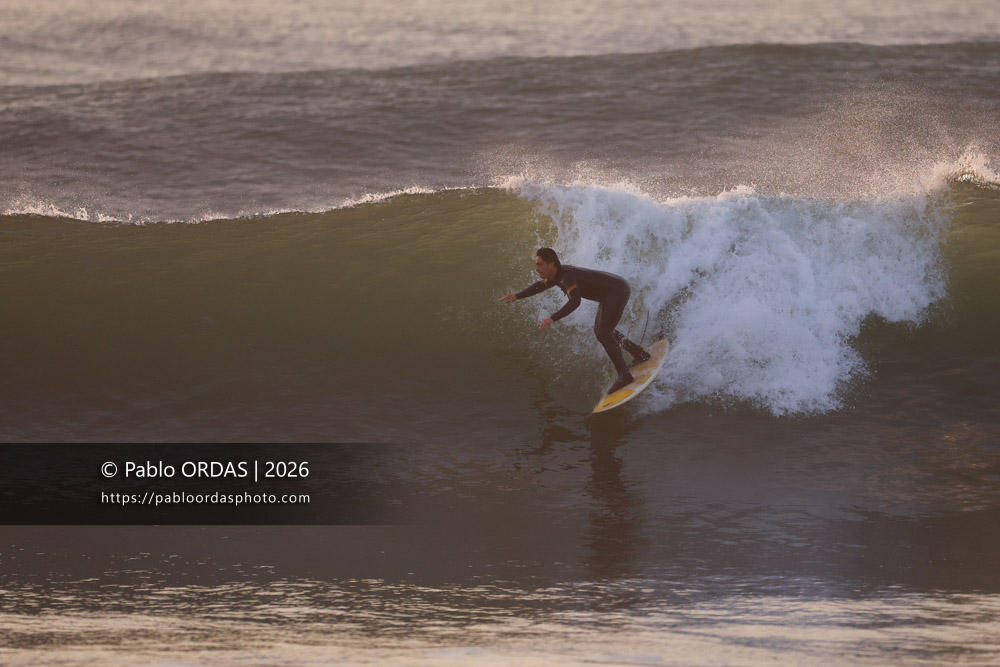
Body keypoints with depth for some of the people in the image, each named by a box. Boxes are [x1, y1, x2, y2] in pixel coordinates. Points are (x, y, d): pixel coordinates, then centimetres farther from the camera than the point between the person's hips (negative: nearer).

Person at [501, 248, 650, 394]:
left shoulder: (567, 276, -27)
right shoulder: (558, 275, 4)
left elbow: (575, 301, -43)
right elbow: (539, 286, 24)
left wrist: (553, 318, -50)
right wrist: (516, 296, 12)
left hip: (618, 291, -10)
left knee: (603, 333, -17)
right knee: (600, 330, 21)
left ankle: (624, 375, -15)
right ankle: (639, 353, 32)